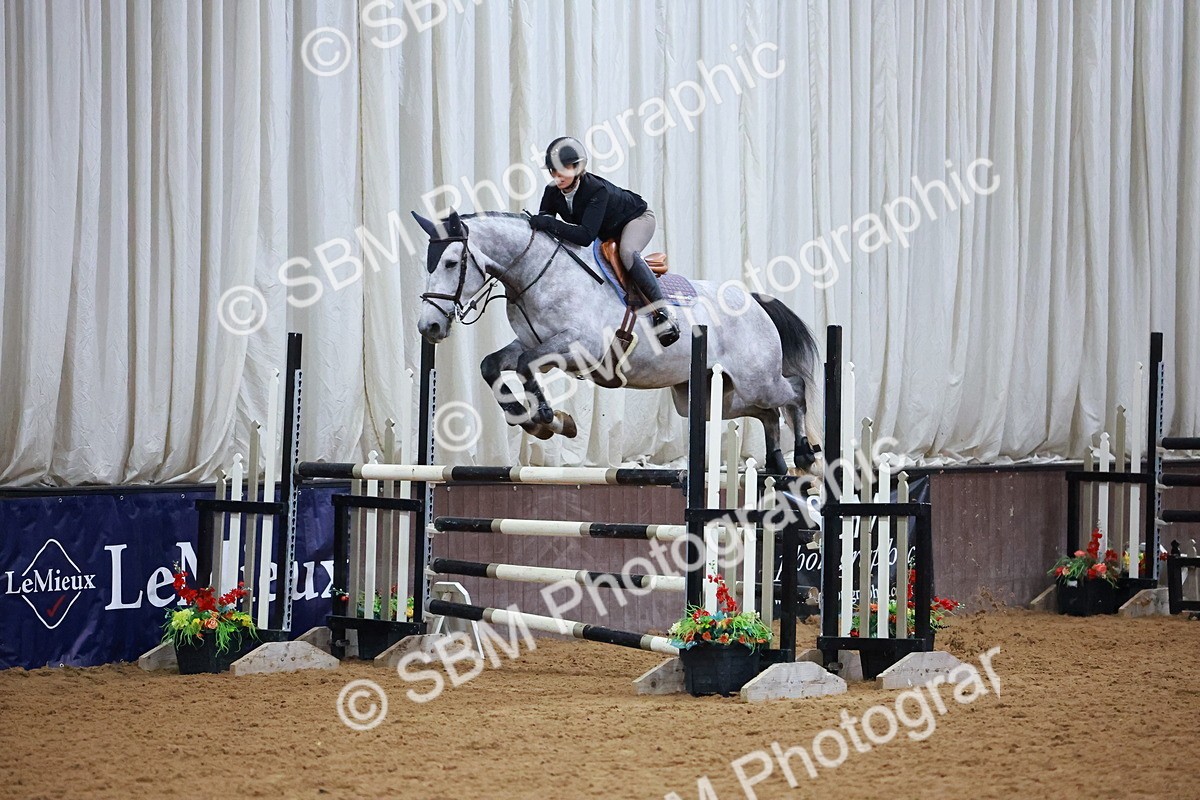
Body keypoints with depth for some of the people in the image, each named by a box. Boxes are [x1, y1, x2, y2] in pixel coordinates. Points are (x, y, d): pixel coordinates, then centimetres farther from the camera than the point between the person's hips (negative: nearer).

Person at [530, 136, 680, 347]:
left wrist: (549, 223, -55)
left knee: (627, 253, -35)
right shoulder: (552, 193, -20)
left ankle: (662, 314, -32)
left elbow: (586, 236, -48)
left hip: (636, 218, -8)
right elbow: (542, 223, -12)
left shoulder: (597, 190, -39)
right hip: (605, 233, 8)